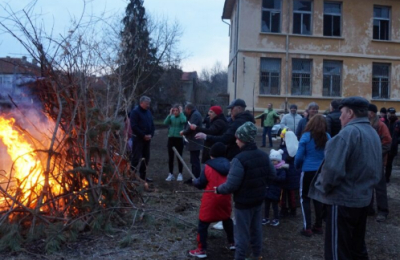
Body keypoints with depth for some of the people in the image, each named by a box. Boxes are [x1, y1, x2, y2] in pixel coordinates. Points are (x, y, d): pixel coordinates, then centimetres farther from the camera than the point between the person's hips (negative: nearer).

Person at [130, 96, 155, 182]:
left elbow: (152, 125, 17)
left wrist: (151, 135, -1)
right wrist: (144, 135, -16)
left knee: (146, 158, 10)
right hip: (138, 138, -8)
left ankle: (142, 176, 20)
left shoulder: (148, 112, 14)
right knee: (135, 158, -8)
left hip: (147, 138, 8)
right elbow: (134, 126, -16)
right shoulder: (135, 112, -9)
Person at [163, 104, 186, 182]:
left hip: (179, 139, -3)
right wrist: (170, 114, -10)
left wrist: (181, 112, -15)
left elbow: (184, 121, -26)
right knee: (170, 157, 7)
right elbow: (165, 122, -12)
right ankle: (171, 174, 16)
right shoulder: (171, 117, 5)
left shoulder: (182, 117, -2)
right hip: (171, 139, 3)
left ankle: (180, 174, 11)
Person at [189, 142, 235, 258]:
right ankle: (232, 243, 38)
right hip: (225, 198, 5)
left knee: (203, 223, 6)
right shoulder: (228, 165, 0)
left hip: (211, 199, -5)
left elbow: (201, 184, -5)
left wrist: (194, 181, 15)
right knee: (227, 219, 27)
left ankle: (202, 250, 8)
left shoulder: (208, 167, -12)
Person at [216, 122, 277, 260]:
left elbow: (231, 185, -26)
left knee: (242, 233, 8)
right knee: (256, 229, 22)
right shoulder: (263, 155, -3)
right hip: (259, 200, 7)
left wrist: (218, 189, -7)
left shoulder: (239, 159, -27)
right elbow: (272, 175, 7)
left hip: (243, 202, -7)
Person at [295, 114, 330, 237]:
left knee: (304, 198, 7)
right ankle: (318, 226, 25)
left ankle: (307, 228, 5)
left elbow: (299, 156, -8)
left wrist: (297, 166, 10)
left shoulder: (306, 136, -10)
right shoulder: (327, 137, 0)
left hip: (308, 171, -4)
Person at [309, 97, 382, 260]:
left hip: (343, 200, -9)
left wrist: (323, 187, -11)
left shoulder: (349, 132, -19)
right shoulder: (373, 133, 10)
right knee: (357, 247, 21)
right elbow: (376, 170, 16)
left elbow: (333, 168, -27)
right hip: (363, 199, 9)